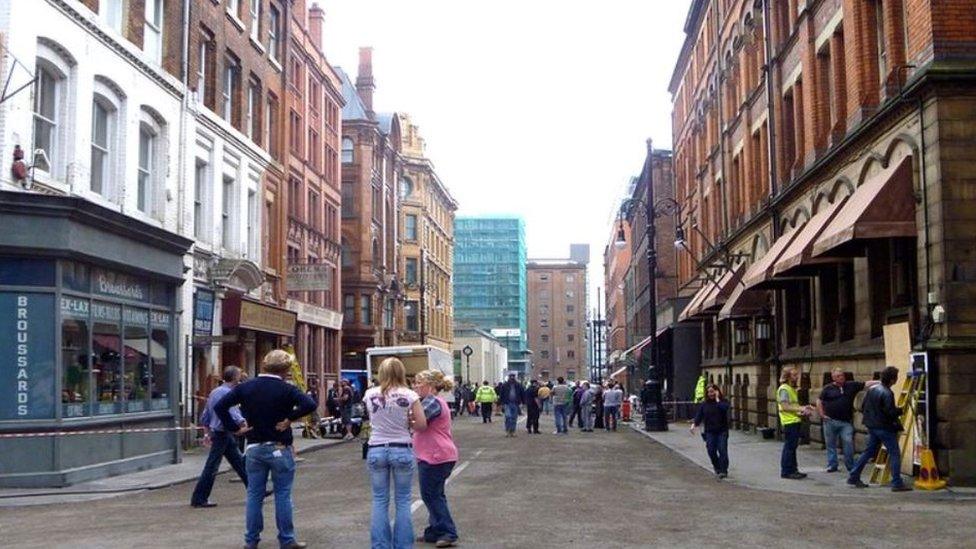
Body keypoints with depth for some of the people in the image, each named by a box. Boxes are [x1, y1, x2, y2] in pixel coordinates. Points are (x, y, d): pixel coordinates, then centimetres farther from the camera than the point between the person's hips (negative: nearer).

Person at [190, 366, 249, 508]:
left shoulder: (215, 391, 14)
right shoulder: (227, 392, -16)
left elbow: (205, 416, 18)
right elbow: (234, 413, -30)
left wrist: (206, 433, 23)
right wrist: (245, 425, -35)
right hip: (222, 433, -10)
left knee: (239, 462, 14)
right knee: (211, 468, -4)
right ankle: (198, 499, 1)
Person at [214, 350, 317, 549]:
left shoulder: (246, 387, 2)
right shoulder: (286, 389, -10)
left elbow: (219, 407, -1)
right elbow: (310, 404, -25)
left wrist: (234, 428, 1)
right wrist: (289, 418, -14)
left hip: (254, 448, 4)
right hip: (280, 449, -3)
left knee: (254, 494, 11)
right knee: (282, 495, 5)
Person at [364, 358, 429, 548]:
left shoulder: (370, 394, -1)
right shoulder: (409, 395, -9)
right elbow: (422, 425, -6)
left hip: (376, 450, 2)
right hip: (402, 450, -2)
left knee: (380, 501, 10)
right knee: (402, 501, 9)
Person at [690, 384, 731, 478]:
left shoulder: (723, 401, 1)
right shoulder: (704, 404, 9)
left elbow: (724, 408, -22)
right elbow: (699, 415, 2)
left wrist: (717, 399, -12)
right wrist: (694, 424, -14)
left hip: (722, 431, -2)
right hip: (710, 432, 2)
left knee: (722, 450, -10)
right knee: (711, 451, -3)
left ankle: (723, 470, -3)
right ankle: (717, 467, 22)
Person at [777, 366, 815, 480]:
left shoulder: (792, 389, 19)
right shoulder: (784, 389, -13)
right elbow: (785, 406, -20)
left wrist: (803, 408, 9)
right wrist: (800, 409, -22)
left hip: (795, 421, 10)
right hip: (789, 422, -10)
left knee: (793, 447, 14)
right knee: (789, 447, -6)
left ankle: (793, 469, 21)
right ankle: (786, 471, -1)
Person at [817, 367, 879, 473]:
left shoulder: (851, 385, 5)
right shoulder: (828, 388, 0)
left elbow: (866, 384, -1)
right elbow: (819, 402, 6)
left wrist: (881, 382, -10)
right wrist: (822, 415, -1)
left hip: (846, 422, 1)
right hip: (830, 421, -1)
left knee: (848, 443, -5)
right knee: (831, 444, 5)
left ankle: (851, 466, 6)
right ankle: (832, 466, 15)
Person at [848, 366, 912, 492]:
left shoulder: (871, 389, 7)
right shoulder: (887, 393, -19)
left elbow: (863, 406, 13)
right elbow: (891, 412, -22)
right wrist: (901, 411, -4)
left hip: (872, 427, 8)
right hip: (884, 428, -8)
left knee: (869, 451, 16)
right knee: (894, 453, -1)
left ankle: (854, 477, 18)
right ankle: (897, 483, -2)